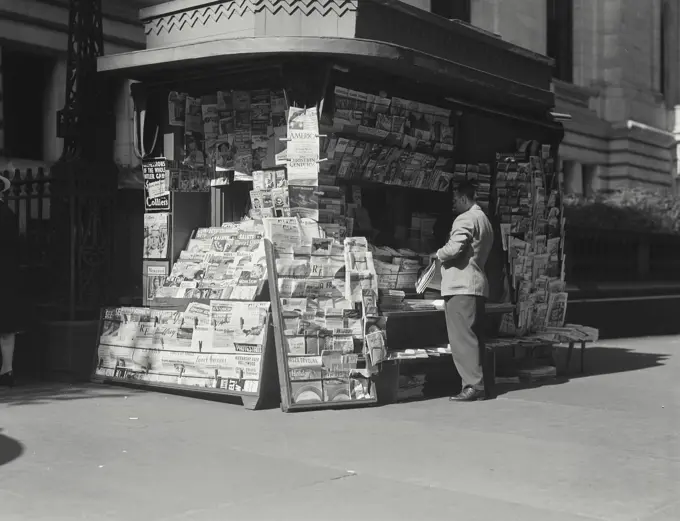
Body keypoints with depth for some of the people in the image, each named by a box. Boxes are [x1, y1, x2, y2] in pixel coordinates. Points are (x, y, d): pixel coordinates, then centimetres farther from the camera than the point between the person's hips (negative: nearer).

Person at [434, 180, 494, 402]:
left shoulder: (466, 219, -10)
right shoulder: (484, 220, 22)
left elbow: (454, 248, -22)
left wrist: (438, 254, -2)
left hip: (461, 286, -10)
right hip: (477, 284, 10)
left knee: (462, 337, -9)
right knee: (473, 336, 10)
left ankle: (473, 385, -11)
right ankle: (477, 383, 11)